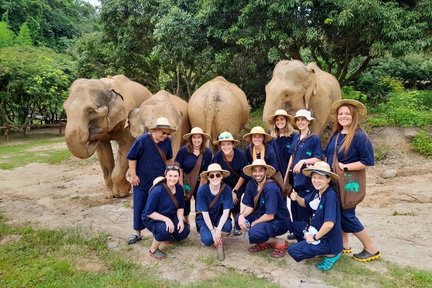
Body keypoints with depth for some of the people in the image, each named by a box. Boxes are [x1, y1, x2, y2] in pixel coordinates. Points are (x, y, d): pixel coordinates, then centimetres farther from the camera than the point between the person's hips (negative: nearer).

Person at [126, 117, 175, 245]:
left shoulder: (167, 141, -3)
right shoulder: (142, 140, -15)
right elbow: (132, 157, -10)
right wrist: (133, 175, -11)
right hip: (142, 181, -3)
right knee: (139, 207, 7)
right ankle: (137, 233, 23)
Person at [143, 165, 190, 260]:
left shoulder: (179, 188, -9)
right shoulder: (157, 191, -29)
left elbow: (180, 207, 1)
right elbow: (149, 212, -24)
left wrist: (181, 220, -16)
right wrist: (166, 219, -33)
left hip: (170, 217, 7)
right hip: (152, 219, -6)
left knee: (184, 231, -9)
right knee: (165, 229, -34)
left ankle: (165, 235, 20)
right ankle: (153, 250, -6)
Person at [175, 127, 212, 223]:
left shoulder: (207, 152, -9)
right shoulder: (183, 150, -14)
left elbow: (205, 172, -4)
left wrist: (201, 187, -5)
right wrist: (181, 186, -9)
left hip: (199, 182, 1)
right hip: (185, 181, -1)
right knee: (185, 200, 10)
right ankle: (185, 221, 33)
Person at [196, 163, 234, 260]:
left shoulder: (226, 189, -19)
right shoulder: (202, 190, -21)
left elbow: (226, 212, -19)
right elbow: (205, 213, -18)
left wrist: (218, 230, -29)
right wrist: (213, 231, -21)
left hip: (219, 217, 1)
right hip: (204, 219, -1)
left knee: (228, 227, -32)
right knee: (208, 240, -27)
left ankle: (219, 240, 3)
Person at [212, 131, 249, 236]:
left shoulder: (241, 154, -23)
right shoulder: (217, 156, -20)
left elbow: (243, 175, -14)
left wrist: (235, 191, -12)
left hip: (240, 184, -2)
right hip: (225, 184, 2)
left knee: (235, 202, -14)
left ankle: (237, 226, 8)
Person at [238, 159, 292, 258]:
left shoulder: (270, 188, -27)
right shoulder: (251, 184, -5)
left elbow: (270, 215, -25)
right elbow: (249, 206, 0)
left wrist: (253, 224, -15)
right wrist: (241, 216, -20)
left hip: (279, 221, -8)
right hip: (263, 216, 8)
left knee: (254, 233, -30)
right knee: (240, 219, -8)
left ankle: (280, 242, -1)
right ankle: (265, 242, 8)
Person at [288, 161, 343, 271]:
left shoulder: (330, 196, -27)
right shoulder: (316, 192, -2)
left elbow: (329, 224, -34)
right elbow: (304, 203, 15)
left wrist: (315, 237, -19)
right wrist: (296, 197, -8)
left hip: (329, 240, -9)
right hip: (317, 230, 9)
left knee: (293, 250, -12)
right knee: (294, 226, 19)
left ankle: (330, 254, -1)